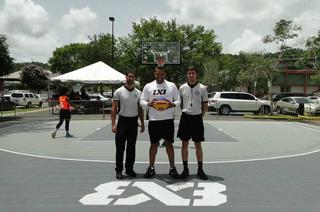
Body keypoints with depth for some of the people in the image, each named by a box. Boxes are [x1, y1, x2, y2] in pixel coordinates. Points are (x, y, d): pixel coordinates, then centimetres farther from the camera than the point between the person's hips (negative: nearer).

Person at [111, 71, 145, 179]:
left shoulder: (138, 93, 8)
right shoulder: (119, 91, -2)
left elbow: (140, 109, 13)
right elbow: (114, 108, -5)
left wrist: (142, 123, 8)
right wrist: (113, 124, -12)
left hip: (134, 121, 3)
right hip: (122, 121, -3)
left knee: (131, 147, 9)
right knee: (120, 147, 0)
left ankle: (129, 169, 20)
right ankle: (119, 170, 8)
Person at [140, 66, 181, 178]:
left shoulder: (172, 85, 4)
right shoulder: (148, 86, 5)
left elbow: (178, 100, 5)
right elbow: (142, 101, 3)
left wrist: (172, 104, -17)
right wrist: (149, 104, -17)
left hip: (168, 119, 0)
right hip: (153, 120, 1)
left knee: (169, 143, 5)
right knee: (154, 144, 9)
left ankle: (172, 168, 15)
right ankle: (151, 167, 20)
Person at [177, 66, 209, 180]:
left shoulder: (202, 88, 0)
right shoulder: (182, 88, 4)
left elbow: (205, 105, 4)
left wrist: (200, 116, 0)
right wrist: (185, 112, 5)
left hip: (197, 118, -1)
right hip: (185, 117, 1)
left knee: (198, 145, 5)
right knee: (184, 144, 5)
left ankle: (200, 170, 14)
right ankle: (185, 169, 15)